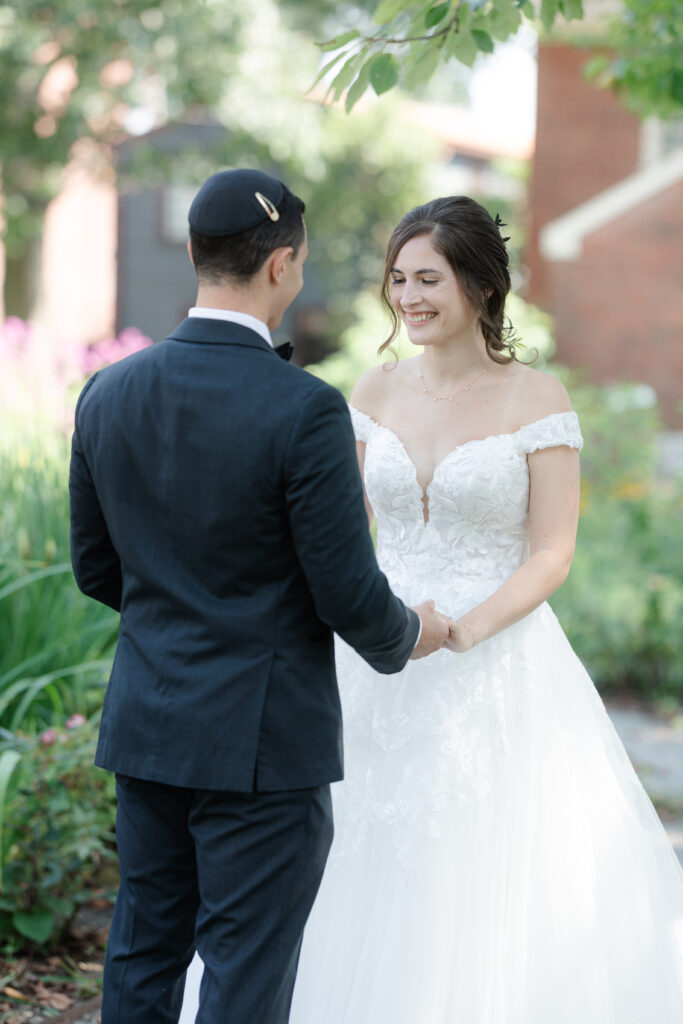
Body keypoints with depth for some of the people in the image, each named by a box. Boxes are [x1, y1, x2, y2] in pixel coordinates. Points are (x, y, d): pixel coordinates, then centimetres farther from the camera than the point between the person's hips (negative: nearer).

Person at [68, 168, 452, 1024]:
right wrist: (409, 637, 7)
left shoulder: (108, 393, 0)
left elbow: (95, 569, 10)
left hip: (145, 727, 6)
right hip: (263, 741, -6)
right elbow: (349, 597, -15)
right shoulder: (304, 410, -18)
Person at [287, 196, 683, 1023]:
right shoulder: (374, 394, 6)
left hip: (497, 668, -4)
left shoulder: (535, 398, -6)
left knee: (487, 885, -2)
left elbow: (552, 553, -9)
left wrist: (463, 630, -22)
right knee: (365, 887, 7)